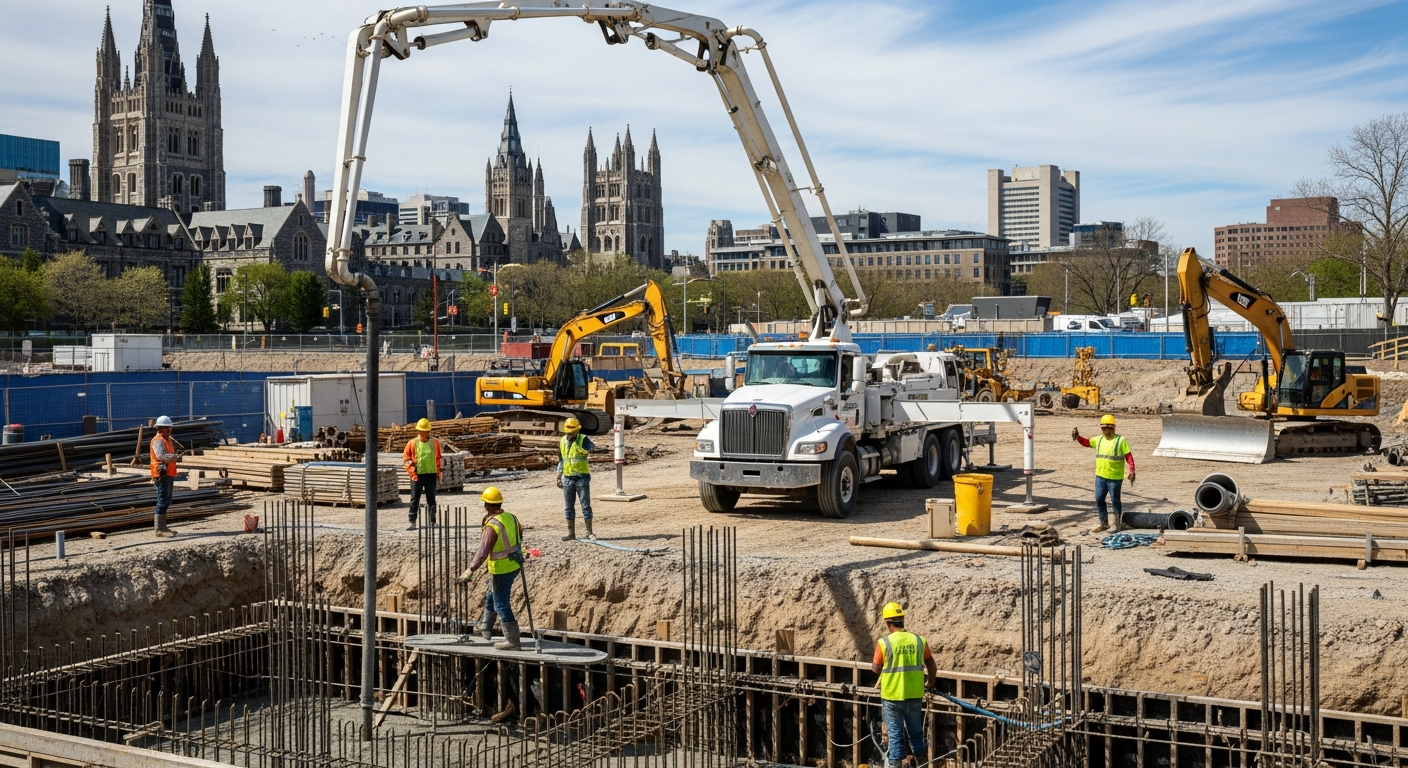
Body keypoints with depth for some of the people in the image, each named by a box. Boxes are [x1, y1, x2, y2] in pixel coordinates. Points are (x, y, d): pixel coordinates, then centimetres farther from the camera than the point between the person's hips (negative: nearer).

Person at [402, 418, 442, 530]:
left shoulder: (435, 443, 3)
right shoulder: (412, 443, -2)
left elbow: (438, 459, 8)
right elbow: (406, 457, 4)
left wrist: (438, 476, 8)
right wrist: (411, 471, -6)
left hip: (431, 474, 1)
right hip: (417, 475, -1)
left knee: (431, 499, 9)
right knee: (414, 499, 2)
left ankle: (432, 521, 15)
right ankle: (412, 522, 5)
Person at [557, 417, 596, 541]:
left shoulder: (583, 439, -8)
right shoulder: (563, 441, 8)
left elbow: (592, 449, -29)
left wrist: (592, 451, -53)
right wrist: (559, 477, 16)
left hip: (582, 478, -5)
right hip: (567, 478, 5)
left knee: (586, 505, -2)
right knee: (568, 507, 8)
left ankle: (589, 532, 5)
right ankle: (571, 533, 16)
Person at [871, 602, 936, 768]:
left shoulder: (884, 642, -13)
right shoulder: (919, 640, -1)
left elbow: (875, 669, -5)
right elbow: (932, 666, 9)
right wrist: (931, 682, 28)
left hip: (892, 696, -3)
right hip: (915, 696, 3)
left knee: (895, 734, 6)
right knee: (916, 732, 17)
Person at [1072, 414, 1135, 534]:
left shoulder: (1121, 440, -8)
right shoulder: (1099, 439, 8)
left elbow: (1129, 456, -11)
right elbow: (1086, 442, 19)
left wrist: (1132, 471, -19)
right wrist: (1077, 437, 1)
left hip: (1115, 477, -6)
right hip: (1100, 476, 6)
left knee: (1115, 500, 5)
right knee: (1099, 500, 8)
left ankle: (1117, 524, 19)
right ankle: (1104, 524, 19)